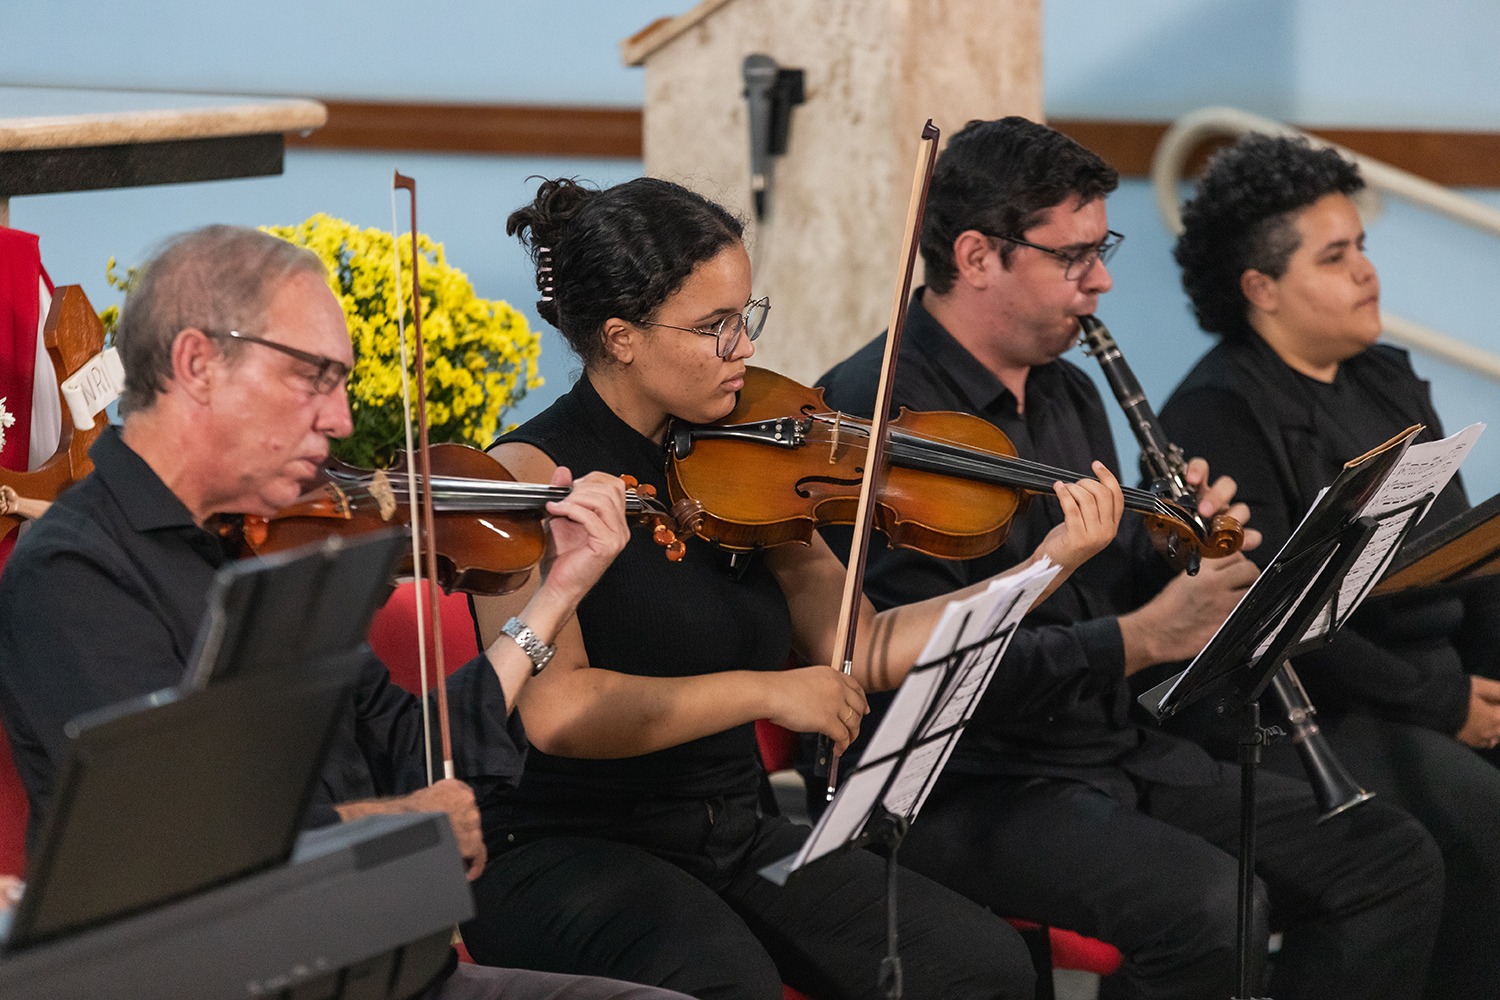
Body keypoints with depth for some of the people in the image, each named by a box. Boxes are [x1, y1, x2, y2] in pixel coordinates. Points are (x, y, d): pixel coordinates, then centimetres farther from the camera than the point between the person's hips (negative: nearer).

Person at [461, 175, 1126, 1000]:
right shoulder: (534, 473, -12)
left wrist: (1049, 564, -2)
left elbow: (864, 652, 6)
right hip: (565, 851, -6)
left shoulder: (734, 468, 7)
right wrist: (763, 691, -26)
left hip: (733, 840, 6)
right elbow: (553, 709, -24)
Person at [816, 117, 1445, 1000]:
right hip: (964, 787, -9)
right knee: (1209, 904, -33)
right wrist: (1143, 638, -22)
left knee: (1392, 861, -2)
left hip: (1118, 753, 9)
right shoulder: (874, 412, -15)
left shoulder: (1068, 394, 15)